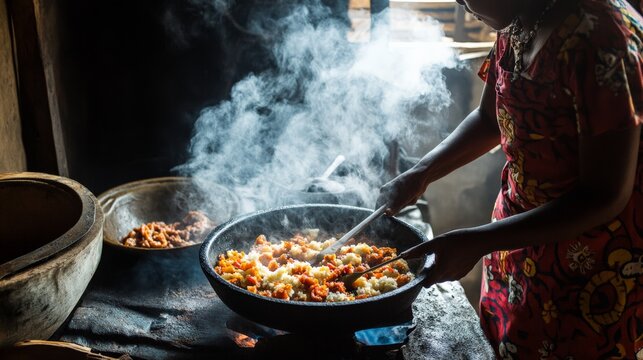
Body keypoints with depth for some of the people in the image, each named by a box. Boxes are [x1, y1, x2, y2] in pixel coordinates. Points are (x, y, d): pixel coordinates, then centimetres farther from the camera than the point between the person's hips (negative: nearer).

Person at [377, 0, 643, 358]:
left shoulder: (600, 37, -28)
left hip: (595, 271, -7)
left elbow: (605, 197, -26)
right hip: (521, 233, 7)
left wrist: (476, 242, -28)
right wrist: (421, 174, -2)